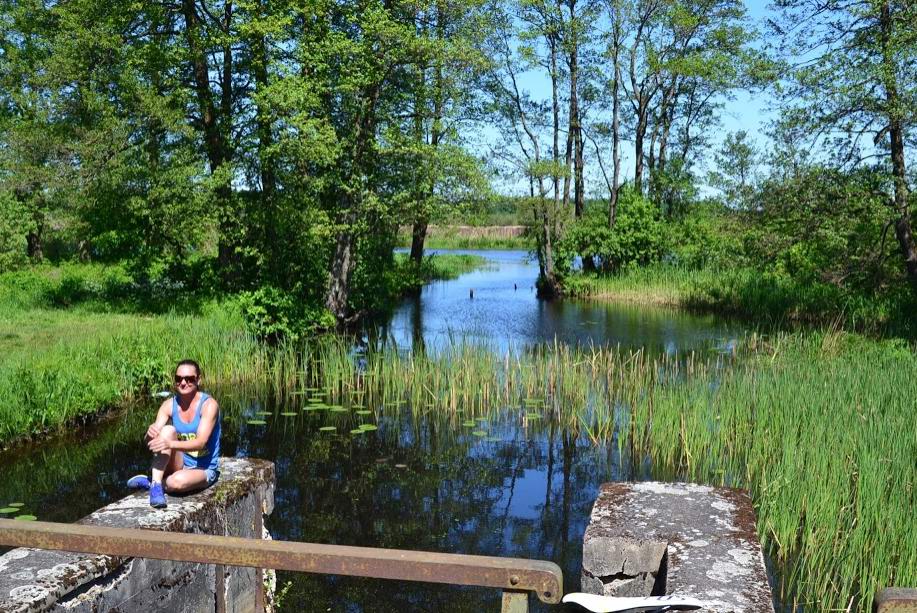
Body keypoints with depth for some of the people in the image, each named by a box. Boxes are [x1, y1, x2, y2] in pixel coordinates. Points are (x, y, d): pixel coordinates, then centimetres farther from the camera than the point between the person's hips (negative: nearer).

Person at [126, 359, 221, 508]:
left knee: (178, 481, -37)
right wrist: (150, 434, -37)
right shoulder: (169, 405, -4)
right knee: (168, 430, -24)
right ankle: (156, 484, -28)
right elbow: (147, 442, -12)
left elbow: (200, 442, -27)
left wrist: (171, 444, -43)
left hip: (203, 469, -3)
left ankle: (150, 483, -7)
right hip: (178, 465, 3)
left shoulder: (209, 404, -15)